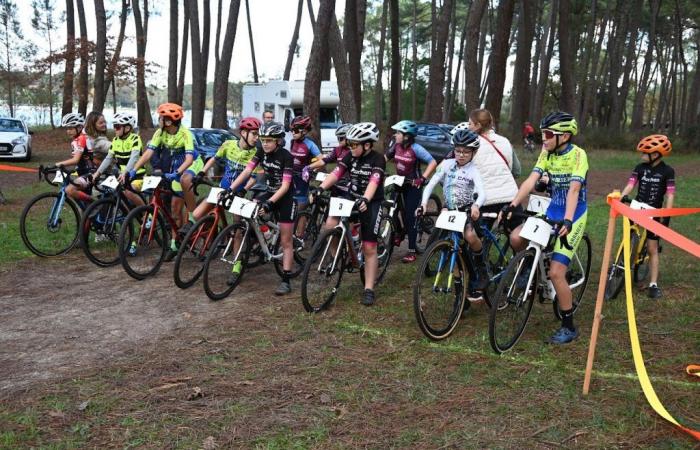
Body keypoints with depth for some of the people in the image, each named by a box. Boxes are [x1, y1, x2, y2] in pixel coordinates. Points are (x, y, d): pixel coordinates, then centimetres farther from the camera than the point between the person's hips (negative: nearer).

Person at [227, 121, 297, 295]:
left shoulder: (286, 157, -21)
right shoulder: (261, 153, -5)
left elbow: (285, 185, -25)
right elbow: (246, 171, -10)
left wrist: (270, 202, -36)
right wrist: (230, 189, -21)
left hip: (286, 198, -6)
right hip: (270, 193, 6)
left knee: (285, 241, -4)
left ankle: (286, 281, 1)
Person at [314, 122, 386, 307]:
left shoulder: (378, 160, -17)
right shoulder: (350, 157, -2)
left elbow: (373, 182, -32)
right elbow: (335, 173, -12)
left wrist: (365, 200, -50)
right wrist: (320, 189, -28)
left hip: (371, 203, -4)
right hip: (352, 198, 4)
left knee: (369, 248, -4)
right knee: (330, 225, -22)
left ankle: (368, 289, 6)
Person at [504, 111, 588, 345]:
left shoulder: (577, 155, -16)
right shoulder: (547, 153, 1)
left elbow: (574, 189, -28)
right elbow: (531, 180, -9)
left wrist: (567, 221, -40)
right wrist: (512, 204, -22)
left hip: (573, 217, -6)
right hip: (552, 211, 6)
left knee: (556, 272, -12)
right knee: (516, 238, -18)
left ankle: (569, 327, 4)